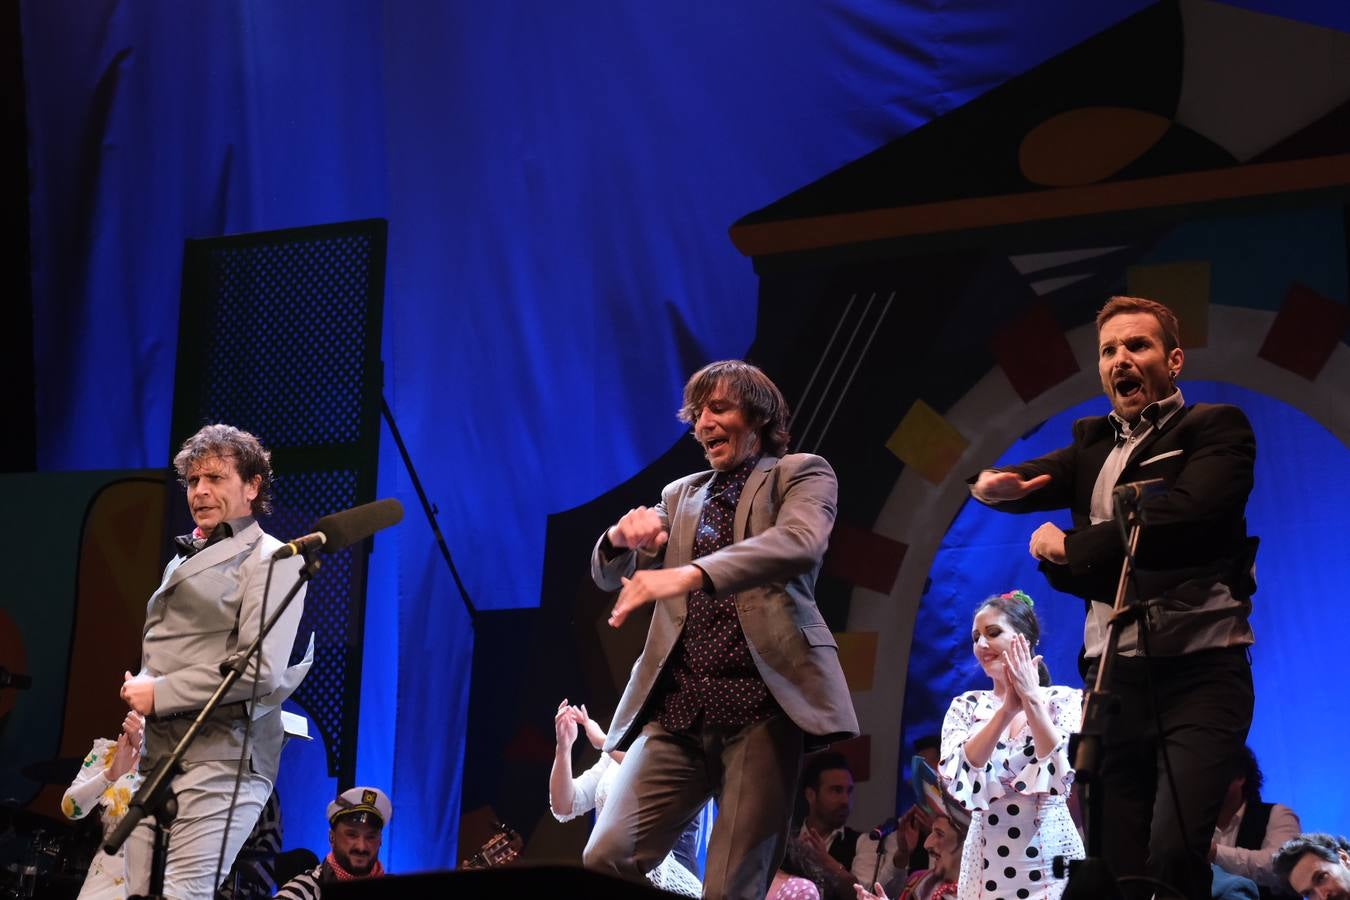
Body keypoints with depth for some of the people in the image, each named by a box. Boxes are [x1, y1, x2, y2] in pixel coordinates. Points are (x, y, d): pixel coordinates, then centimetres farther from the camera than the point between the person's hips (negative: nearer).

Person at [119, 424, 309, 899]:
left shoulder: (270, 560, -2)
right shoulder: (182, 561, 23)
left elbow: (261, 669, -15)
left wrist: (160, 693, -11)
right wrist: (138, 687, 9)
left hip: (221, 757, -8)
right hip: (160, 754, 8)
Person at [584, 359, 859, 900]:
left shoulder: (801, 474, 8)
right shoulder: (680, 495, 24)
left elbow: (799, 543, -14)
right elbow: (611, 577, 22)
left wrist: (688, 574, -28)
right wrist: (623, 537, -4)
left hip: (761, 706, -5)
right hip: (678, 711, 5)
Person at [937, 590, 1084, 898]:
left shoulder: (1065, 700, 1)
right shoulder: (966, 706, 7)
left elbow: (1064, 773, -14)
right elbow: (956, 780, -9)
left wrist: (1032, 699, -14)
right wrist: (1007, 708, -14)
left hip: (1050, 860, -2)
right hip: (987, 863, 2)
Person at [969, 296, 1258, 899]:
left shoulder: (1216, 428, 1)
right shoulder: (1094, 442, 19)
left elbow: (1179, 516, -16)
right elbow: (1038, 481, 7)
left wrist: (1067, 548, -6)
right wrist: (993, 484, -18)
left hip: (1199, 670, -5)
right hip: (1114, 674, 6)